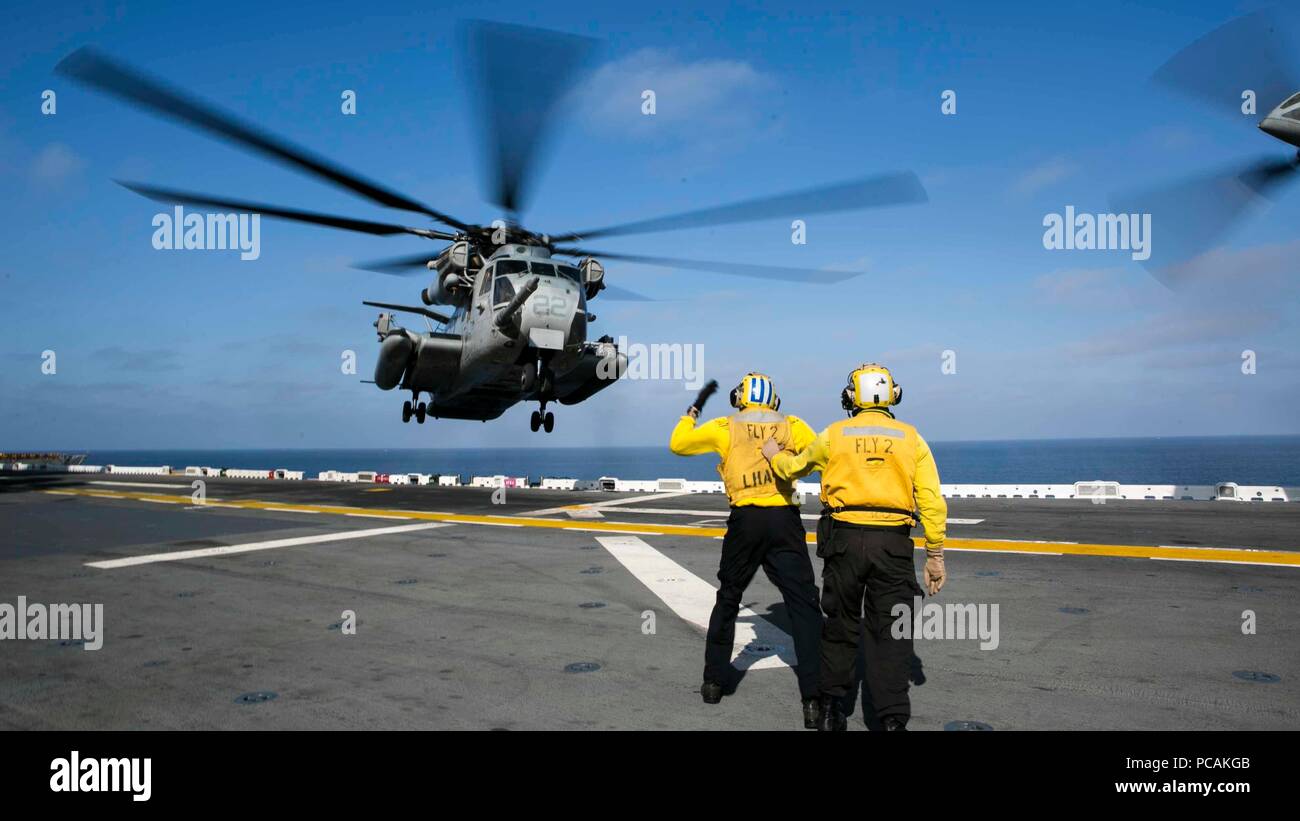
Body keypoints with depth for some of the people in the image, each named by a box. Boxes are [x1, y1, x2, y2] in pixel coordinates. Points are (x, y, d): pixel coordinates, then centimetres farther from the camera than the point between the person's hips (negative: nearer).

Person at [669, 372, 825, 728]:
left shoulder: (725, 427, 6)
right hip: (785, 519, -1)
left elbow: (678, 444, 14)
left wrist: (689, 417, 31)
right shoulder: (792, 425, 7)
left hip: (745, 519, 1)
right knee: (803, 605, 0)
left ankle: (714, 681, 27)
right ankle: (814, 700, -7)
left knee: (728, 599, 19)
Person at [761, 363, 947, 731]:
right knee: (890, 632, 5)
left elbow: (794, 468, 19)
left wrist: (775, 455, 40)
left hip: (844, 539, 1)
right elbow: (932, 501, -1)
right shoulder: (911, 438, 4)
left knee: (840, 624, 15)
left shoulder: (834, 435, 4)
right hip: (893, 543, 0)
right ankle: (893, 719, 2)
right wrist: (935, 554, 5)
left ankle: (831, 708, 24)